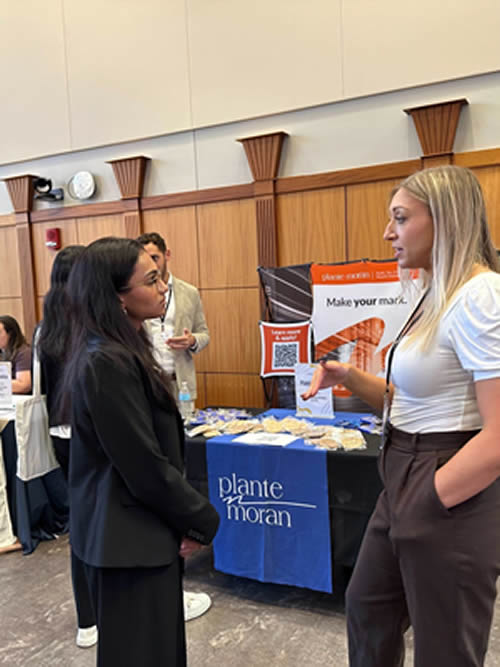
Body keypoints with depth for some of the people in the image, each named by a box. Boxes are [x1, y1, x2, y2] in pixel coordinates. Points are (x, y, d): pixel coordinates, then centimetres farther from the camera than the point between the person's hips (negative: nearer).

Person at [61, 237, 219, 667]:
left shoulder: (121, 352, 6)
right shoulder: (107, 363, -25)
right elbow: (145, 466, -24)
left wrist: (187, 517, 8)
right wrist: (203, 520, -10)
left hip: (135, 529, 9)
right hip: (129, 536, -9)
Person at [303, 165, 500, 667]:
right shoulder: (437, 298, 10)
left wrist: (427, 504, -17)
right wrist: (349, 378, -1)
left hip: (452, 501, -10)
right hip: (404, 485, 10)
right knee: (366, 607, 26)